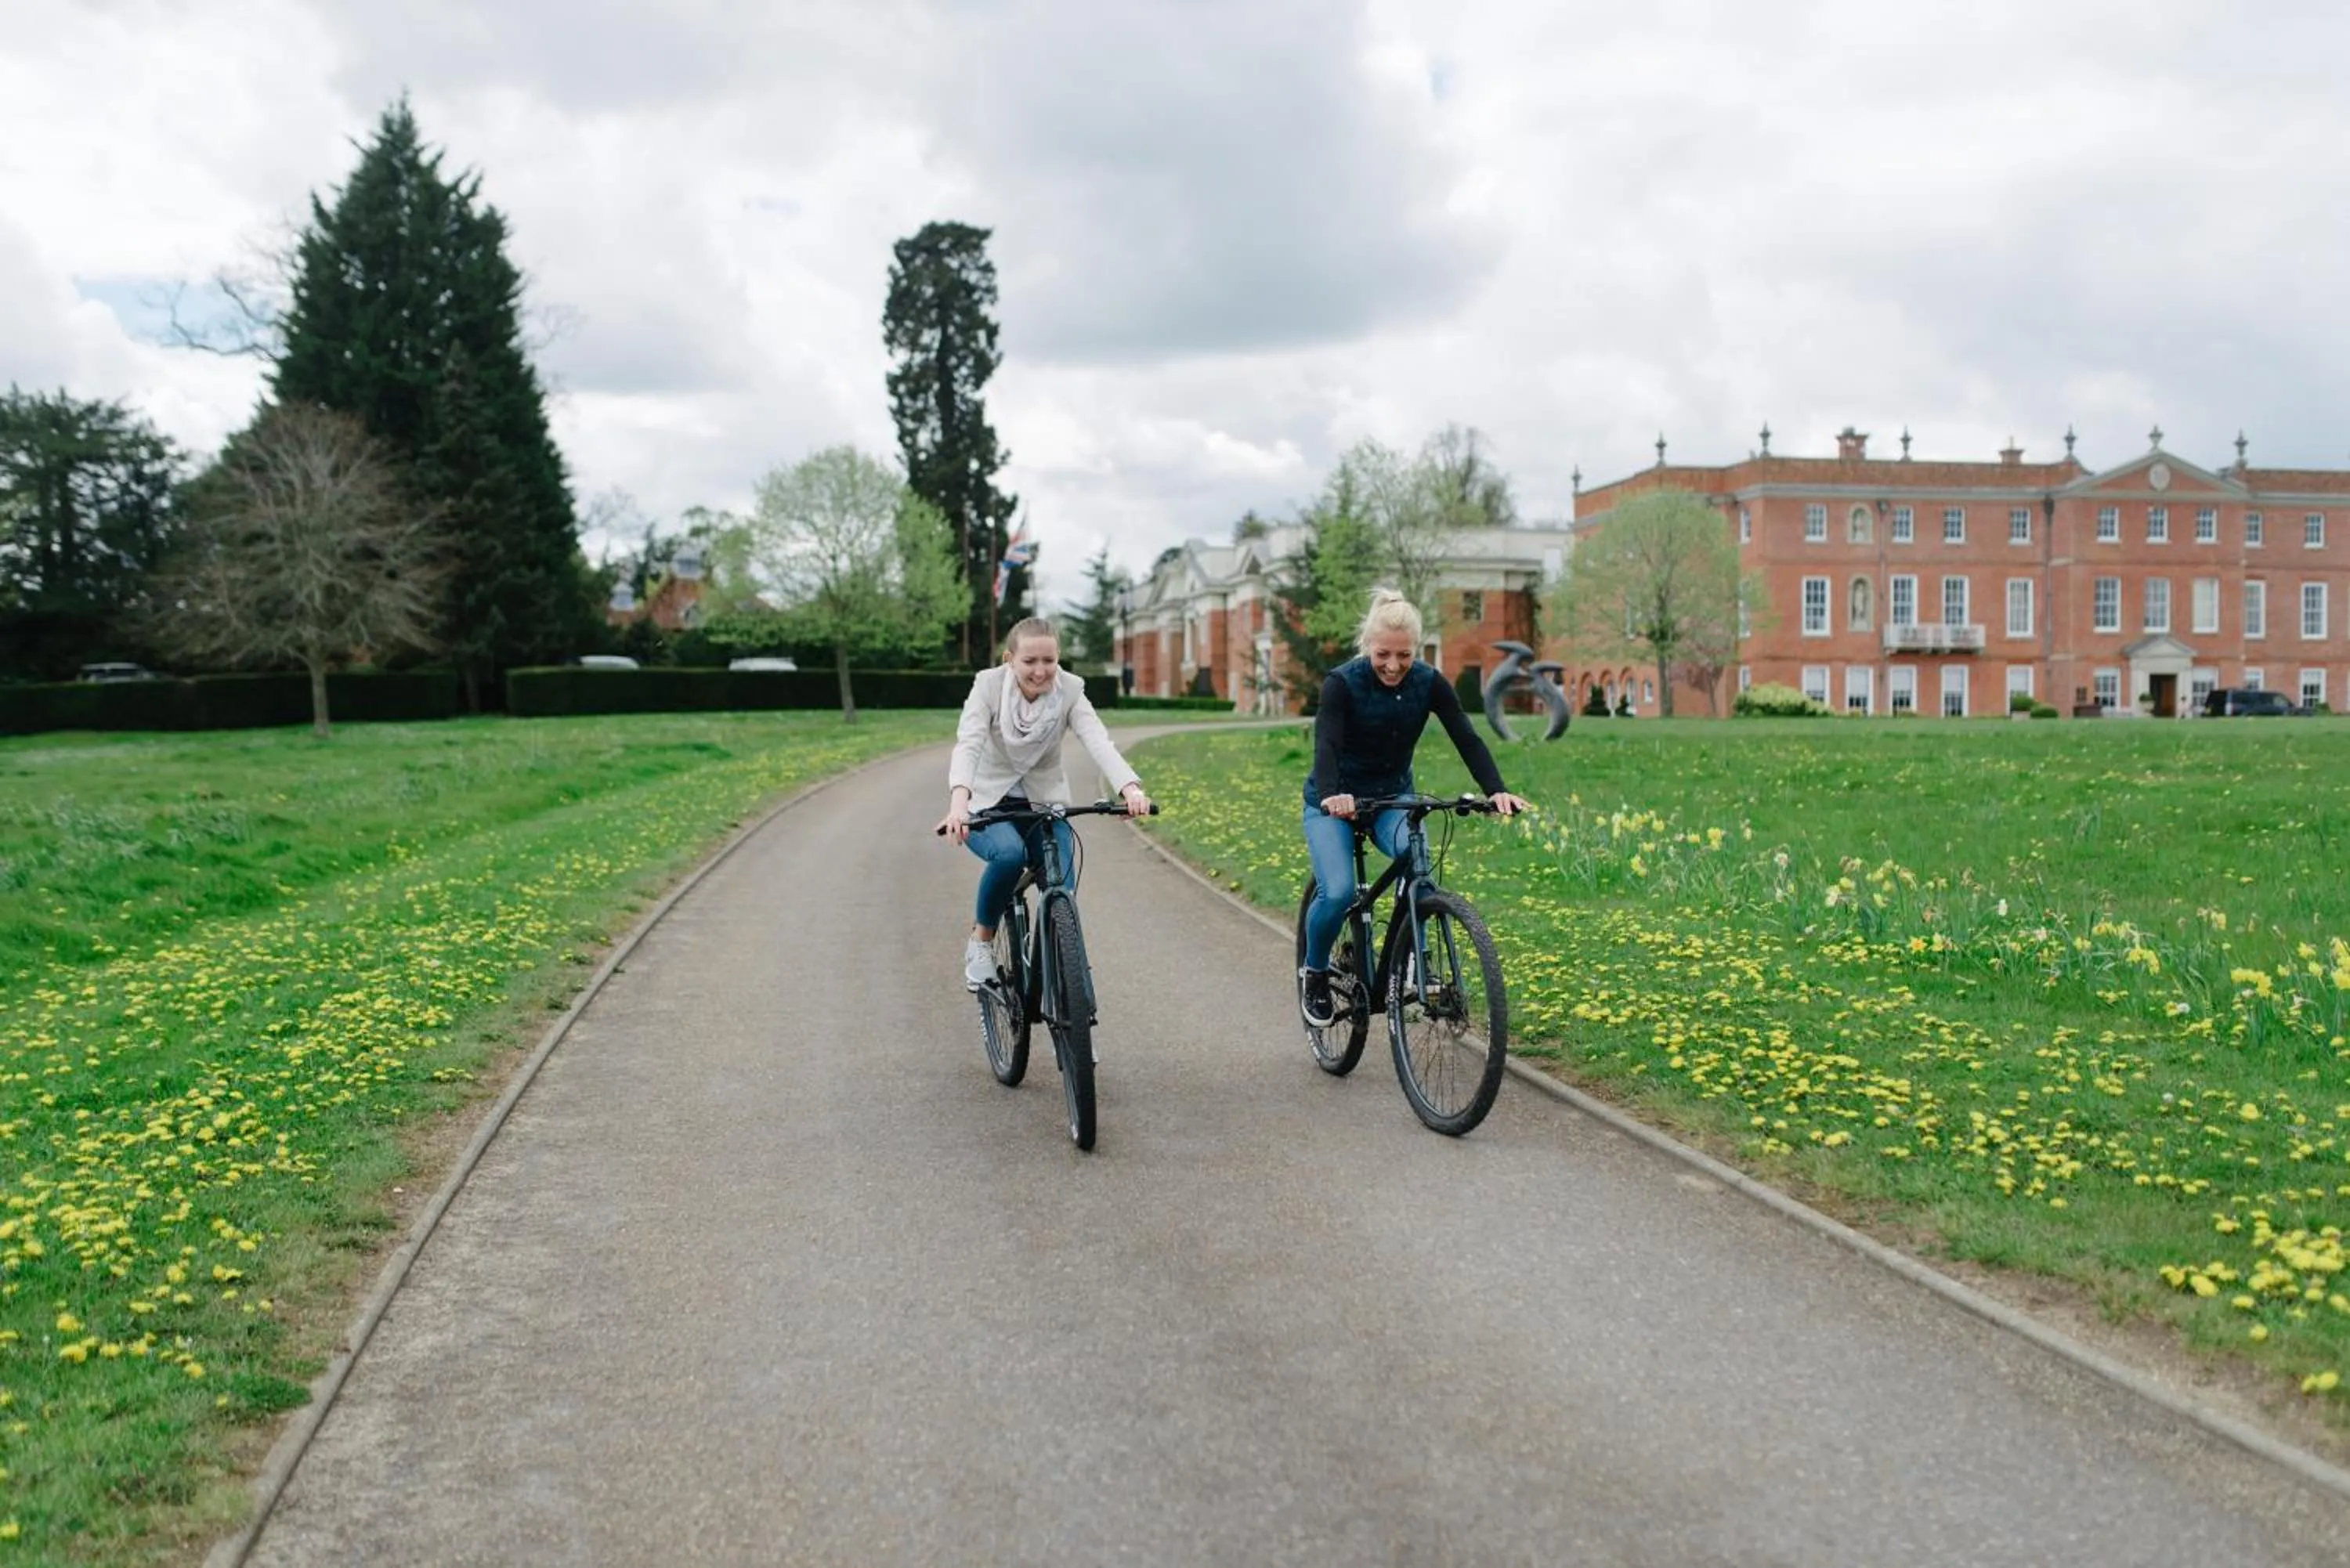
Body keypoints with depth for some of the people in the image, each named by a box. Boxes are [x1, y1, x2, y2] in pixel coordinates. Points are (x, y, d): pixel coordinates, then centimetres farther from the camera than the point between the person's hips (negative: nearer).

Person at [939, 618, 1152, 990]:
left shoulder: (1069, 691, -12)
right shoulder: (989, 685, -16)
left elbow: (1098, 742, -27)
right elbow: (968, 745, -30)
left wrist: (1130, 789, -47)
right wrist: (959, 800, -50)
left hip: (1044, 803, 2)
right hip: (988, 804, -2)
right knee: (1009, 853, -34)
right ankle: (981, 941, -9)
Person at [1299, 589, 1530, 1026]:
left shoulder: (1429, 683, -12)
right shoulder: (1341, 683, -21)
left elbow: (1467, 739, -19)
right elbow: (1326, 745, -35)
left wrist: (1496, 791, -36)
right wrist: (1330, 794, -55)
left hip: (1393, 797, 3)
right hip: (1334, 803, -2)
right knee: (1338, 892, -23)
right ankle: (1315, 973, 5)